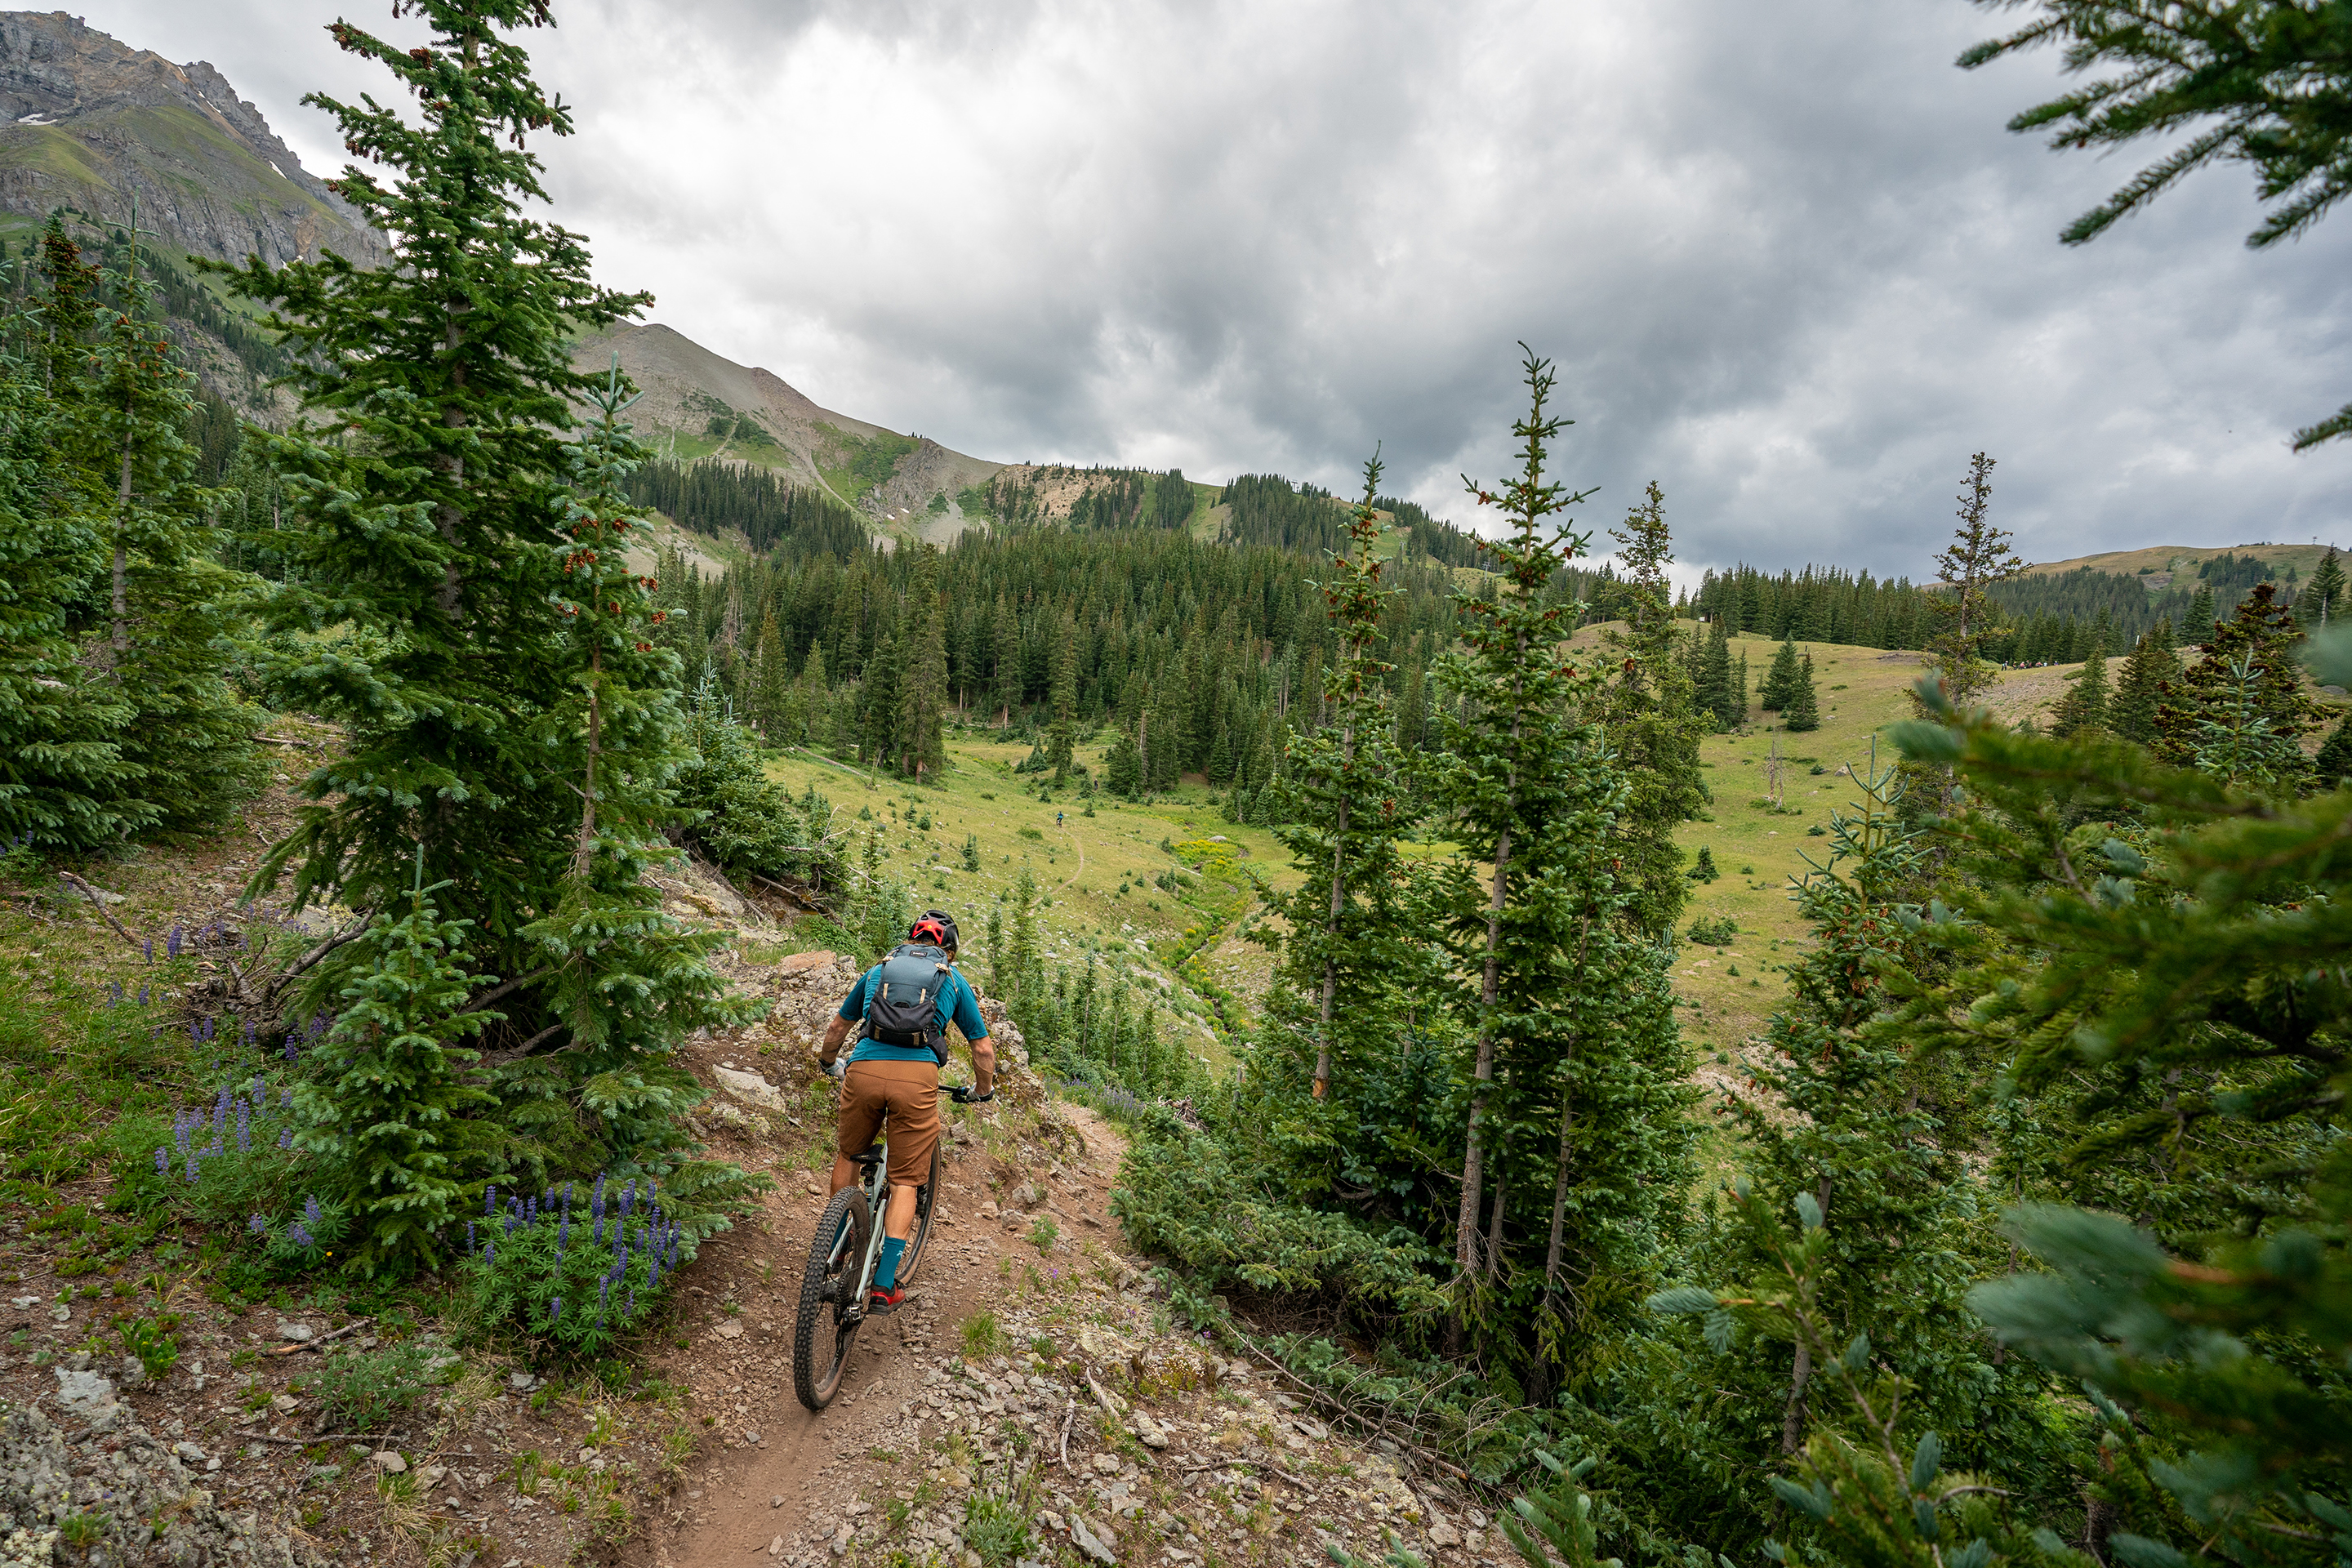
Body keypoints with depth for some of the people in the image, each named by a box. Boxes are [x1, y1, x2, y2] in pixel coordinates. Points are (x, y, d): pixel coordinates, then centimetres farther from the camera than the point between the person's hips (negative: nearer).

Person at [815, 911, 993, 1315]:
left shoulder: (878, 969, 25)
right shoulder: (954, 980, 20)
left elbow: (838, 1027, 36)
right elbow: (983, 1047, 22)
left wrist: (829, 1062, 56)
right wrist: (983, 1089, 40)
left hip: (864, 1070, 2)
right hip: (918, 1076, -2)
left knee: (848, 1154, 28)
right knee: (905, 1181, 9)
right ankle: (884, 1288, 6)